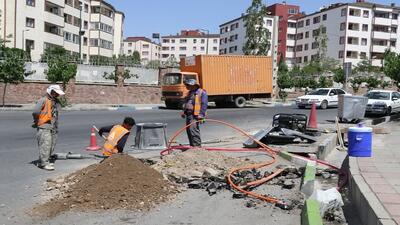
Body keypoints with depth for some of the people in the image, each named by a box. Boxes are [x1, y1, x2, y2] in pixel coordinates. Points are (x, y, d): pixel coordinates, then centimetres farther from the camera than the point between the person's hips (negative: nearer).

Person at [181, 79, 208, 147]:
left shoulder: (202, 92, -4)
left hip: (195, 115, -9)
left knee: (193, 129, -19)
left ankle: (197, 146, -17)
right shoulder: (190, 93, 22)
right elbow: (186, 103, 29)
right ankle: (192, 145, 19)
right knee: (188, 130, 9)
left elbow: (204, 104, -11)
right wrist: (184, 111, 16)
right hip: (189, 114, 9)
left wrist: (201, 115, -19)